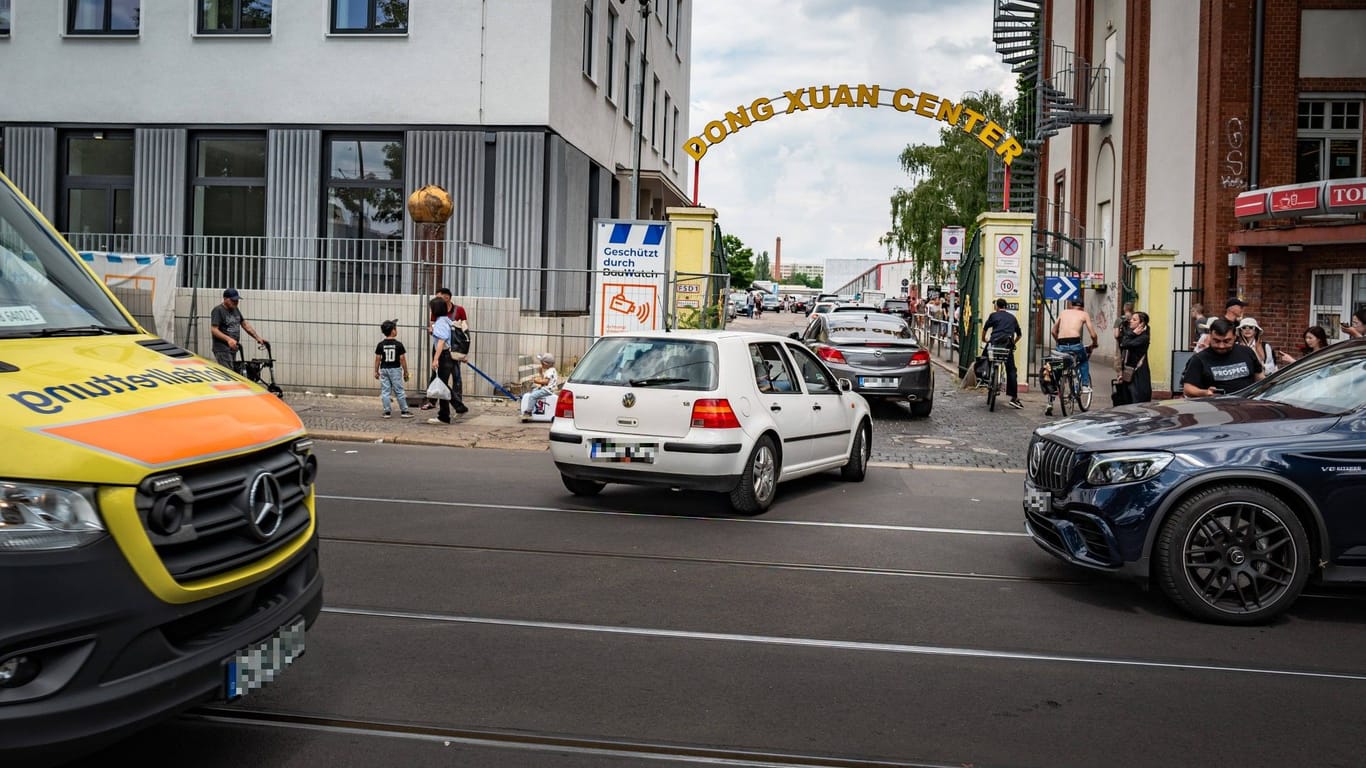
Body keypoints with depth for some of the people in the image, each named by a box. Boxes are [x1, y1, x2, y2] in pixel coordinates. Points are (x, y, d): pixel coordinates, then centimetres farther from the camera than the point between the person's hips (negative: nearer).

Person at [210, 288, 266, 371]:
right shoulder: (218, 310, -9)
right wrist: (228, 339, -31)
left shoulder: (236, 310, 16)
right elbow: (214, 330, -17)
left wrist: (258, 338, 7)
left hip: (233, 349, 8)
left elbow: (245, 325, 18)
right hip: (222, 350, -8)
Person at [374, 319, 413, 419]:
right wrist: (405, 372, 2)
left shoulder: (380, 345, -2)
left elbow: (378, 359, -1)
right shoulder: (398, 344, -8)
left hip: (384, 369, 2)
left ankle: (387, 412, 6)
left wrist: (376, 371, 10)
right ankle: (404, 411, 9)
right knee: (399, 391, 5)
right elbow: (402, 359, -7)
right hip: (395, 369, -2)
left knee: (385, 391, 7)